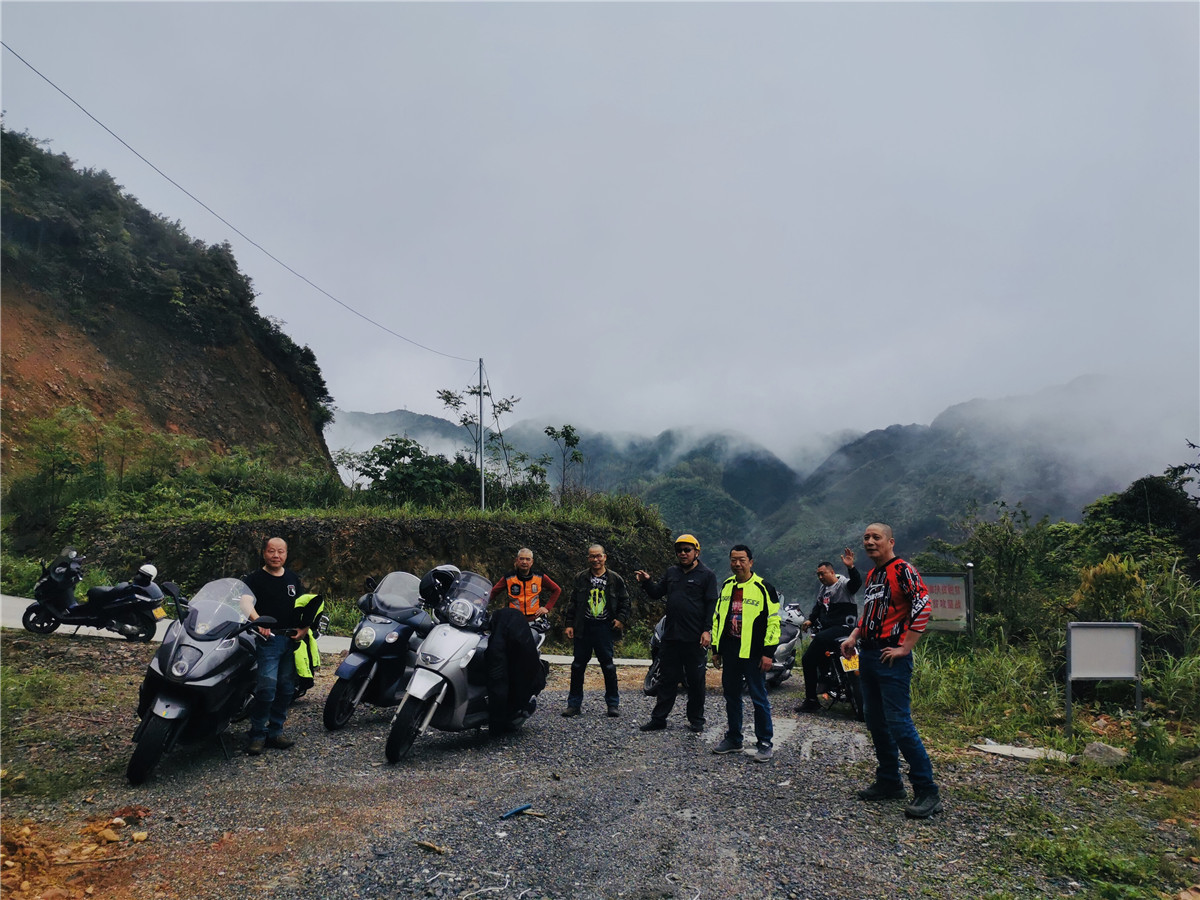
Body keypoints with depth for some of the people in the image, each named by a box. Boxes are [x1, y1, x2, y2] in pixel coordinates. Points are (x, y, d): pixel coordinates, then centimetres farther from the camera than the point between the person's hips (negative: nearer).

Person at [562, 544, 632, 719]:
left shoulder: (615, 579, 4)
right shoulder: (580, 578, 6)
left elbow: (625, 601, 10)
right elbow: (572, 603, 8)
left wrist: (621, 619, -4)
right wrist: (569, 624, 2)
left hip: (605, 627, -1)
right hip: (583, 627, 1)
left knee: (608, 665, 2)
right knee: (578, 665, 6)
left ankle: (613, 704, 13)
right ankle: (574, 703, 16)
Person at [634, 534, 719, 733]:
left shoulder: (706, 574, -1)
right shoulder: (672, 572, 14)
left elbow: (711, 604, -6)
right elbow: (656, 593, 17)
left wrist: (707, 630, -13)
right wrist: (647, 582, -3)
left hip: (695, 639, -4)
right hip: (671, 636, 4)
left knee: (696, 680, 7)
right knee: (668, 679, 10)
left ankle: (696, 720, 19)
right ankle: (658, 718, 16)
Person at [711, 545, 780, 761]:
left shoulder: (763, 588, -7)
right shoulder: (726, 586, 11)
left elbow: (773, 621, -8)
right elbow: (718, 617, 17)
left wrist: (768, 652, -12)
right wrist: (716, 648, 14)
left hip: (753, 653, -6)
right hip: (730, 652, 6)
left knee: (759, 698, 1)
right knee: (731, 696, 13)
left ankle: (765, 743, 12)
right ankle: (733, 739, 25)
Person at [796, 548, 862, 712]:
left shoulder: (844, 584, -6)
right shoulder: (822, 589, 20)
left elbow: (856, 582, -28)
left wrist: (850, 567, -46)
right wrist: (810, 619, 13)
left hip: (843, 627, -9)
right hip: (825, 628, 9)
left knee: (820, 639, -36)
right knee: (807, 660, 2)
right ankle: (811, 700, 10)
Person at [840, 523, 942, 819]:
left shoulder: (903, 571, -11)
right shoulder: (871, 575, 17)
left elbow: (923, 606, -21)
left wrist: (905, 647, -20)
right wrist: (854, 636, 11)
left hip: (891, 659, -9)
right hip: (868, 656, 9)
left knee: (899, 723, -11)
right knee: (876, 722, 14)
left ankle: (927, 791, -1)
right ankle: (889, 782, 25)